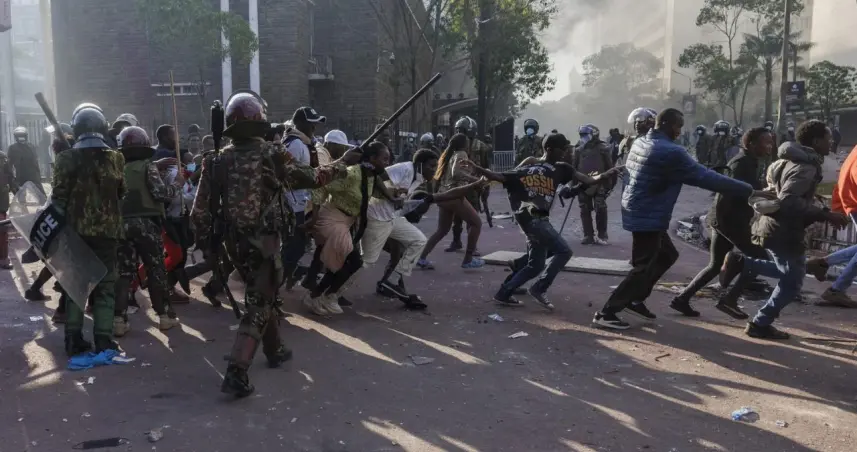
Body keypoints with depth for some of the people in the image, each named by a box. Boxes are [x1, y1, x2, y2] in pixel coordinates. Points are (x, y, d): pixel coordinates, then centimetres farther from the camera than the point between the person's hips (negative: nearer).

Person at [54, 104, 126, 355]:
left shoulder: (66, 159, -6)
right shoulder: (116, 158, -3)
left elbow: (58, 198, -6)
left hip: (75, 230, 0)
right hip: (107, 230, 0)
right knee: (105, 285, 6)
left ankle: (74, 340, 14)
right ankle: (103, 341, 4)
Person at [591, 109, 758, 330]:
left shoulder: (639, 143, 7)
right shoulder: (671, 152, -20)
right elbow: (706, 177, -19)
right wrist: (749, 190, -12)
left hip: (639, 212, 10)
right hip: (648, 217, -10)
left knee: (667, 254, 21)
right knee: (644, 268, -4)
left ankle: (635, 300, 24)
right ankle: (606, 313, -3)